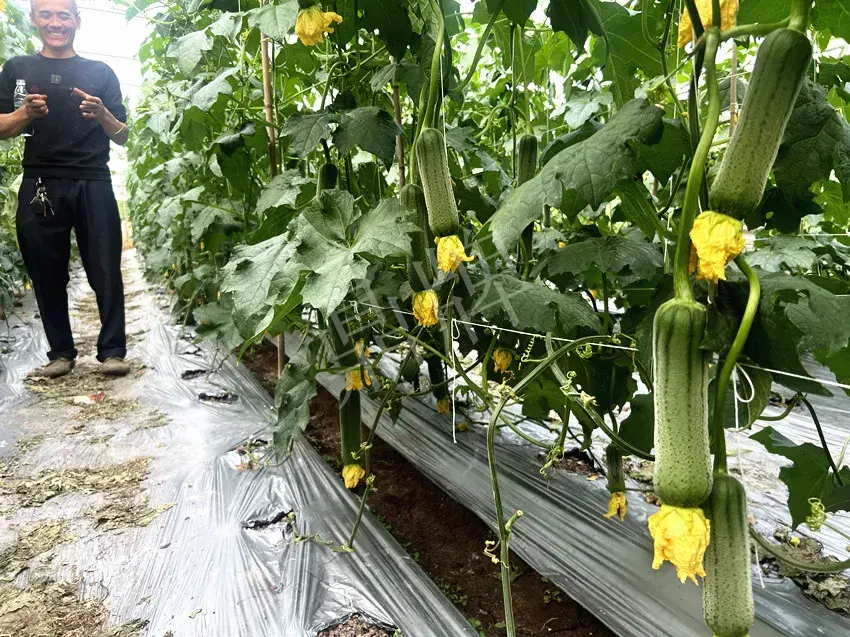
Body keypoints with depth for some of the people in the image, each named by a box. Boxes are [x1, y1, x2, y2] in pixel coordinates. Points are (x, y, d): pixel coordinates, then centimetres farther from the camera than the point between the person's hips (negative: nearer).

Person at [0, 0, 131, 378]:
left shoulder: (100, 73, 14)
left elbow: (122, 137, 12)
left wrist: (102, 114, -9)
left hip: (93, 185, -1)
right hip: (39, 186, 1)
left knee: (106, 271, -6)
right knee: (47, 274, 2)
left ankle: (112, 351, 0)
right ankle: (60, 352, 12)